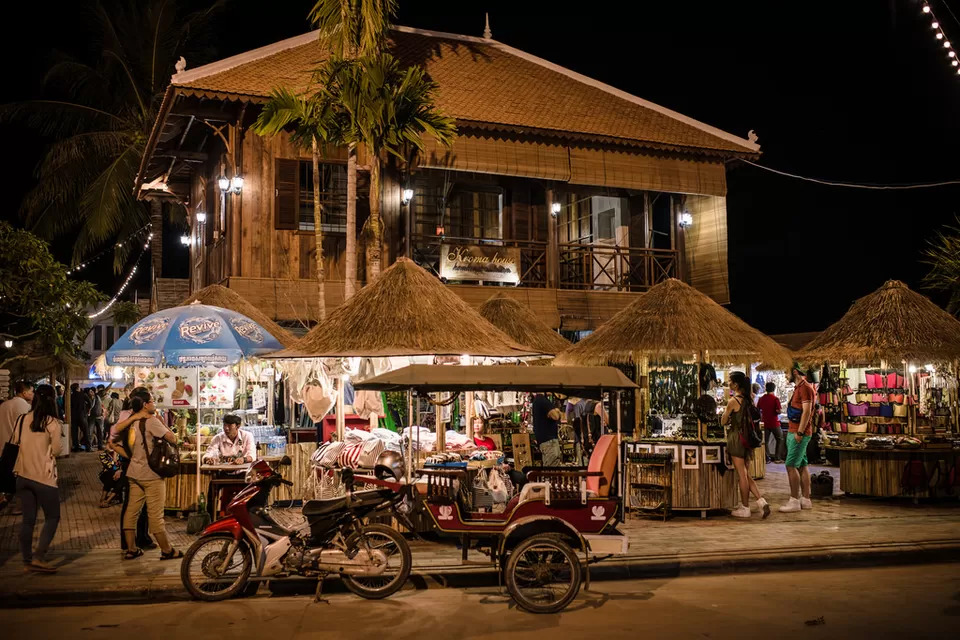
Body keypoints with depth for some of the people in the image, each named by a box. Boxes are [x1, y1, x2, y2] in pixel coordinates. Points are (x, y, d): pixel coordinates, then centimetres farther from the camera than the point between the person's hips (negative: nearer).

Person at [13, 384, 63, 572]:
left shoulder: (22, 420, 2)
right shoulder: (52, 422, -11)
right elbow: (56, 450, -9)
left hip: (23, 475, 5)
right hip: (44, 476, -5)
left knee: (28, 519, 12)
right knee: (52, 517, 7)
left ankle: (27, 561, 17)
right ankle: (38, 557, -3)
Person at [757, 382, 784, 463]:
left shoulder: (761, 399, 2)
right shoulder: (775, 399, -12)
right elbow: (779, 411, -17)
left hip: (765, 423, 4)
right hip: (774, 423, -4)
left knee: (766, 441, 11)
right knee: (779, 440, 11)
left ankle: (767, 458, 9)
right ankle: (777, 458, 8)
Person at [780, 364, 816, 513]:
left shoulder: (805, 387, -13)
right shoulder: (798, 387, 18)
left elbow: (806, 411, -20)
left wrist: (799, 432, -23)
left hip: (800, 434, -10)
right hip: (794, 432, 10)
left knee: (791, 466, -10)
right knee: (802, 466, 11)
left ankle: (794, 501, -8)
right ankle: (806, 499, 14)